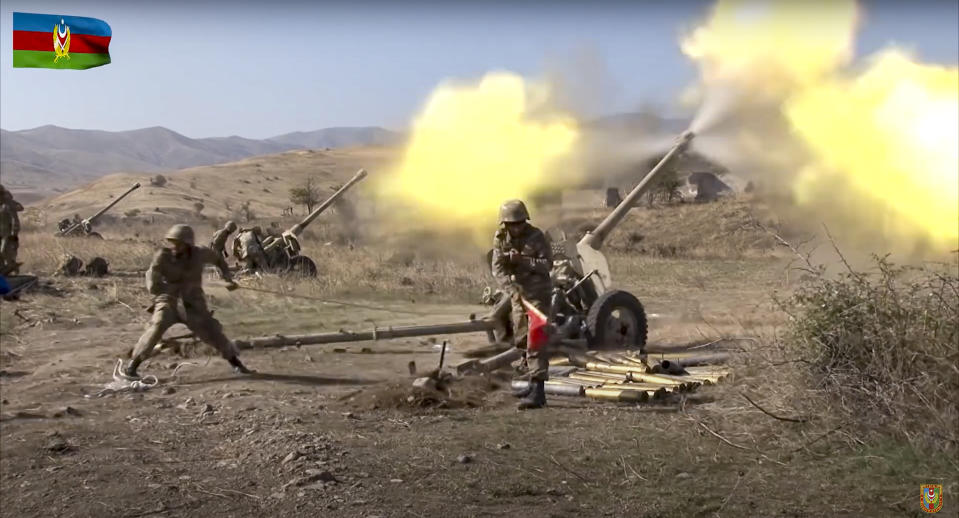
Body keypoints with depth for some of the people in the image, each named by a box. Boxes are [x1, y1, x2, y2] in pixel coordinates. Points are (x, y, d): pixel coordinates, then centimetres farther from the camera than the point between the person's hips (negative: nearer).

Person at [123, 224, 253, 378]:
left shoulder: (199, 253, -13)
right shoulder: (162, 256, -20)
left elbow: (218, 259, 9)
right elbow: (152, 286, -26)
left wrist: (228, 279, -2)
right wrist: (180, 286, -26)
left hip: (192, 304, 2)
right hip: (169, 302, -2)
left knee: (212, 333, -3)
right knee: (157, 327, -27)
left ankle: (235, 362, 21)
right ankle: (132, 365, -13)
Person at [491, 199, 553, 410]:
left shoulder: (536, 236, -11)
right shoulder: (500, 239, 0)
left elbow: (547, 264, -13)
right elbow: (498, 269, -6)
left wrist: (522, 260, -24)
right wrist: (513, 290, -20)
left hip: (538, 293, -5)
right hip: (517, 294, 5)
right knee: (521, 340, 12)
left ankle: (537, 390, -17)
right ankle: (534, 375, 31)